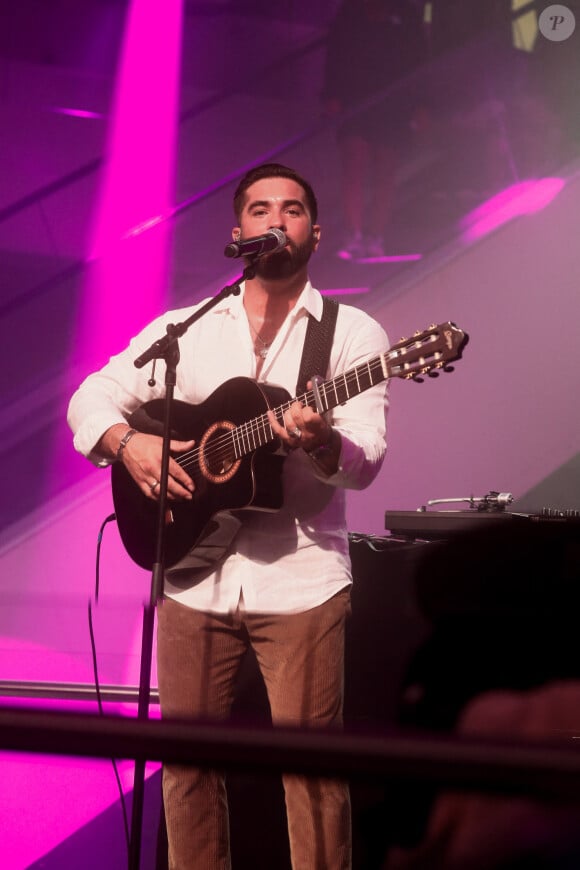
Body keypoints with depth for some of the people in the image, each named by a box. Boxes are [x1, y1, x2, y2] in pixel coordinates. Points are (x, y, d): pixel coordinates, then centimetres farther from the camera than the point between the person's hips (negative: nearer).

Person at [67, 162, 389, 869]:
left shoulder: (351, 333, 2)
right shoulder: (182, 330, 11)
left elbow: (365, 461, -9)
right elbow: (91, 399, 12)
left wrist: (321, 441, -31)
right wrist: (128, 444, -10)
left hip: (300, 581, -3)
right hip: (194, 578, 3)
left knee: (310, 764, -3)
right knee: (186, 760, 8)